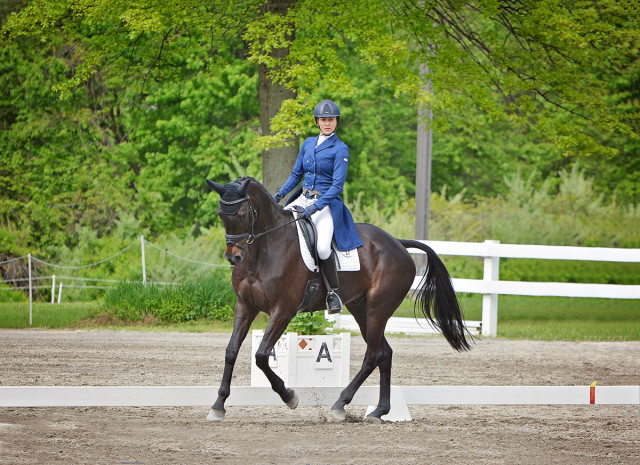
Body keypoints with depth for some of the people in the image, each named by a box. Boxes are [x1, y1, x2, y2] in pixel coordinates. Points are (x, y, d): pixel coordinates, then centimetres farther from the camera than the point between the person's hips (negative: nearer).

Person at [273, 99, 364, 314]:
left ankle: (333, 292, -13)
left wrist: (316, 207, -23)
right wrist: (280, 194, 3)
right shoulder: (308, 143, 13)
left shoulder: (340, 149, -6)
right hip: (302, 198, 7)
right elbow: (296, 174, 19)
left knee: (322, 247, -29)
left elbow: (337, 185, -13)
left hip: (327, 202, -7)